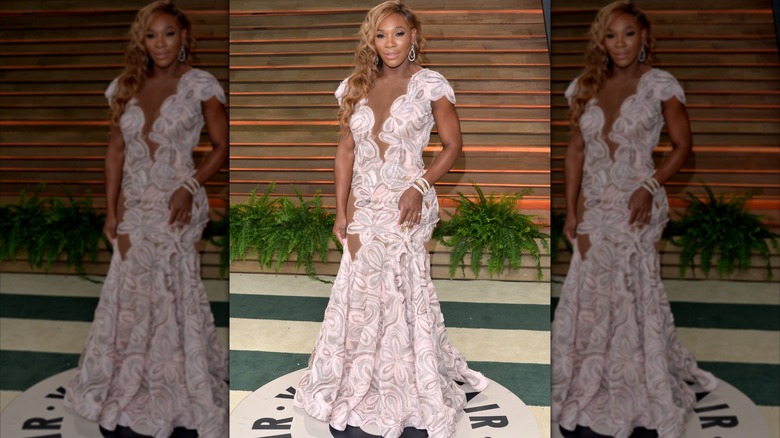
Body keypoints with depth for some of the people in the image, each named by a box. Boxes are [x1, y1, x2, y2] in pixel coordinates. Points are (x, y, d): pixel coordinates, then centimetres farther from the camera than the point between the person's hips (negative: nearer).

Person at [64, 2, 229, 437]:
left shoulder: (201, 84, -4)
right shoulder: (128, 86, 9)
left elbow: (222, 146, -3)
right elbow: (116, 150, 8)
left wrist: (190, 187, -17)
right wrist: (113, 211, 2)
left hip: (177, 205, -4)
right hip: (135, 204, 4)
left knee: (172, 296, 1)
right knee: (132, 296, 10)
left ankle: (182, 400, 19)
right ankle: (130, 398, 27)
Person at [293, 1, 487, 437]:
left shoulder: (430, 84, -5)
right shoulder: (357, 86, 6)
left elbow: (453, 145, -2)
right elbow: (346, 150, 6)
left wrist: (420, 187, -16)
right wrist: (342, 211, 2)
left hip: (407, 204, -4)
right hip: (364, 204, 4)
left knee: (405, 294, 3)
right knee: (360, 292, 11)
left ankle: (414, 388, 22)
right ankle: (362, 382, 31)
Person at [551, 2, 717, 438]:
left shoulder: (660, 84, -4)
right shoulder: (587, 86, 7)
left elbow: (683, 145, -1)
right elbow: (576, 150, 7)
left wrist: (650, 186, -16)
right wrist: (572, 212, 1)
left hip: (636, 207, -4)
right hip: (594, 206, 4)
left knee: (636, 299, 2)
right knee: (590, 300, 8)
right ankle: (590, 401, 25)